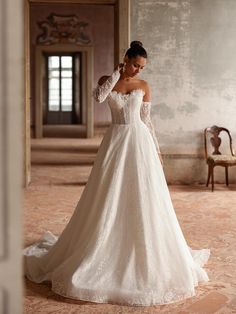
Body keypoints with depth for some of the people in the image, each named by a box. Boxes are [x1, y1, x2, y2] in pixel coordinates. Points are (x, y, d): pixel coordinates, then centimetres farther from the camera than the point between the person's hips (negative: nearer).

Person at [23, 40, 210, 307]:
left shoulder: (143, 86, 8)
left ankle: (146, 253, 15)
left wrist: (156, 149, 5)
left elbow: (146, 119, 9)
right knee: (110, 199, 1)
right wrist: (116, 73, -8)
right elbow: (98, 96, -17)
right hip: (115, 140, 0)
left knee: (142, 199, 1)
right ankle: (107, 251, 13)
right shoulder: (106, 80, 6)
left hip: (139, 141, 1)